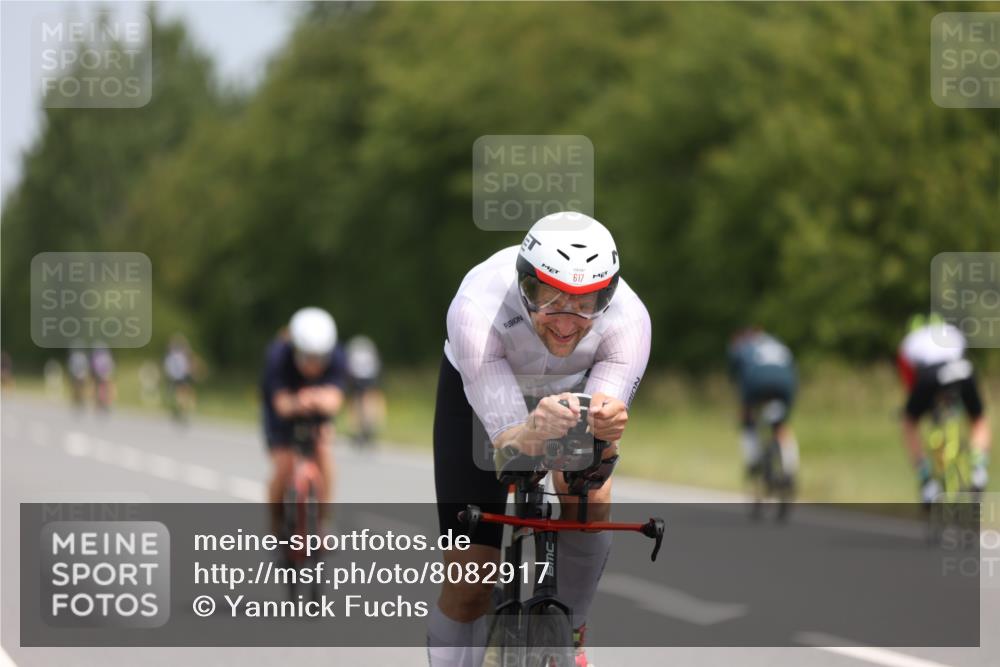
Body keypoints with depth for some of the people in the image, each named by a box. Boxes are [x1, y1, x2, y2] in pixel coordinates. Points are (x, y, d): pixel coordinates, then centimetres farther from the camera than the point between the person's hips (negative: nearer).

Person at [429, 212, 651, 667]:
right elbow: (506, 442, -44)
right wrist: (535, 432, -66)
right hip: (479, 391, -1)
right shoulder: (478, 308, -41)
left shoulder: (627, 318, -35)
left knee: (587, 500, -27)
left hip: (577, 387, 1)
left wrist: (605, 428, -62)